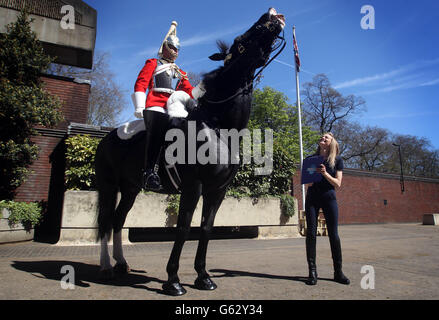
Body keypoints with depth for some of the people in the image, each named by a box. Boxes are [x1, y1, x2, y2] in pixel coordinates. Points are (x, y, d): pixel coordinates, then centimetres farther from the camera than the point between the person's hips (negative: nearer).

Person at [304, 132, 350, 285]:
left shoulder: (337, 160, 3)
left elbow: (338, 183, -2)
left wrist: (325, 173, -18)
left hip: (329, 197, -1)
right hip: (312, 197, 1)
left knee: (333, 234, -1)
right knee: (311, 233, -3)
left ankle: (338, 272, 10)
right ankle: (312, 271, 4)